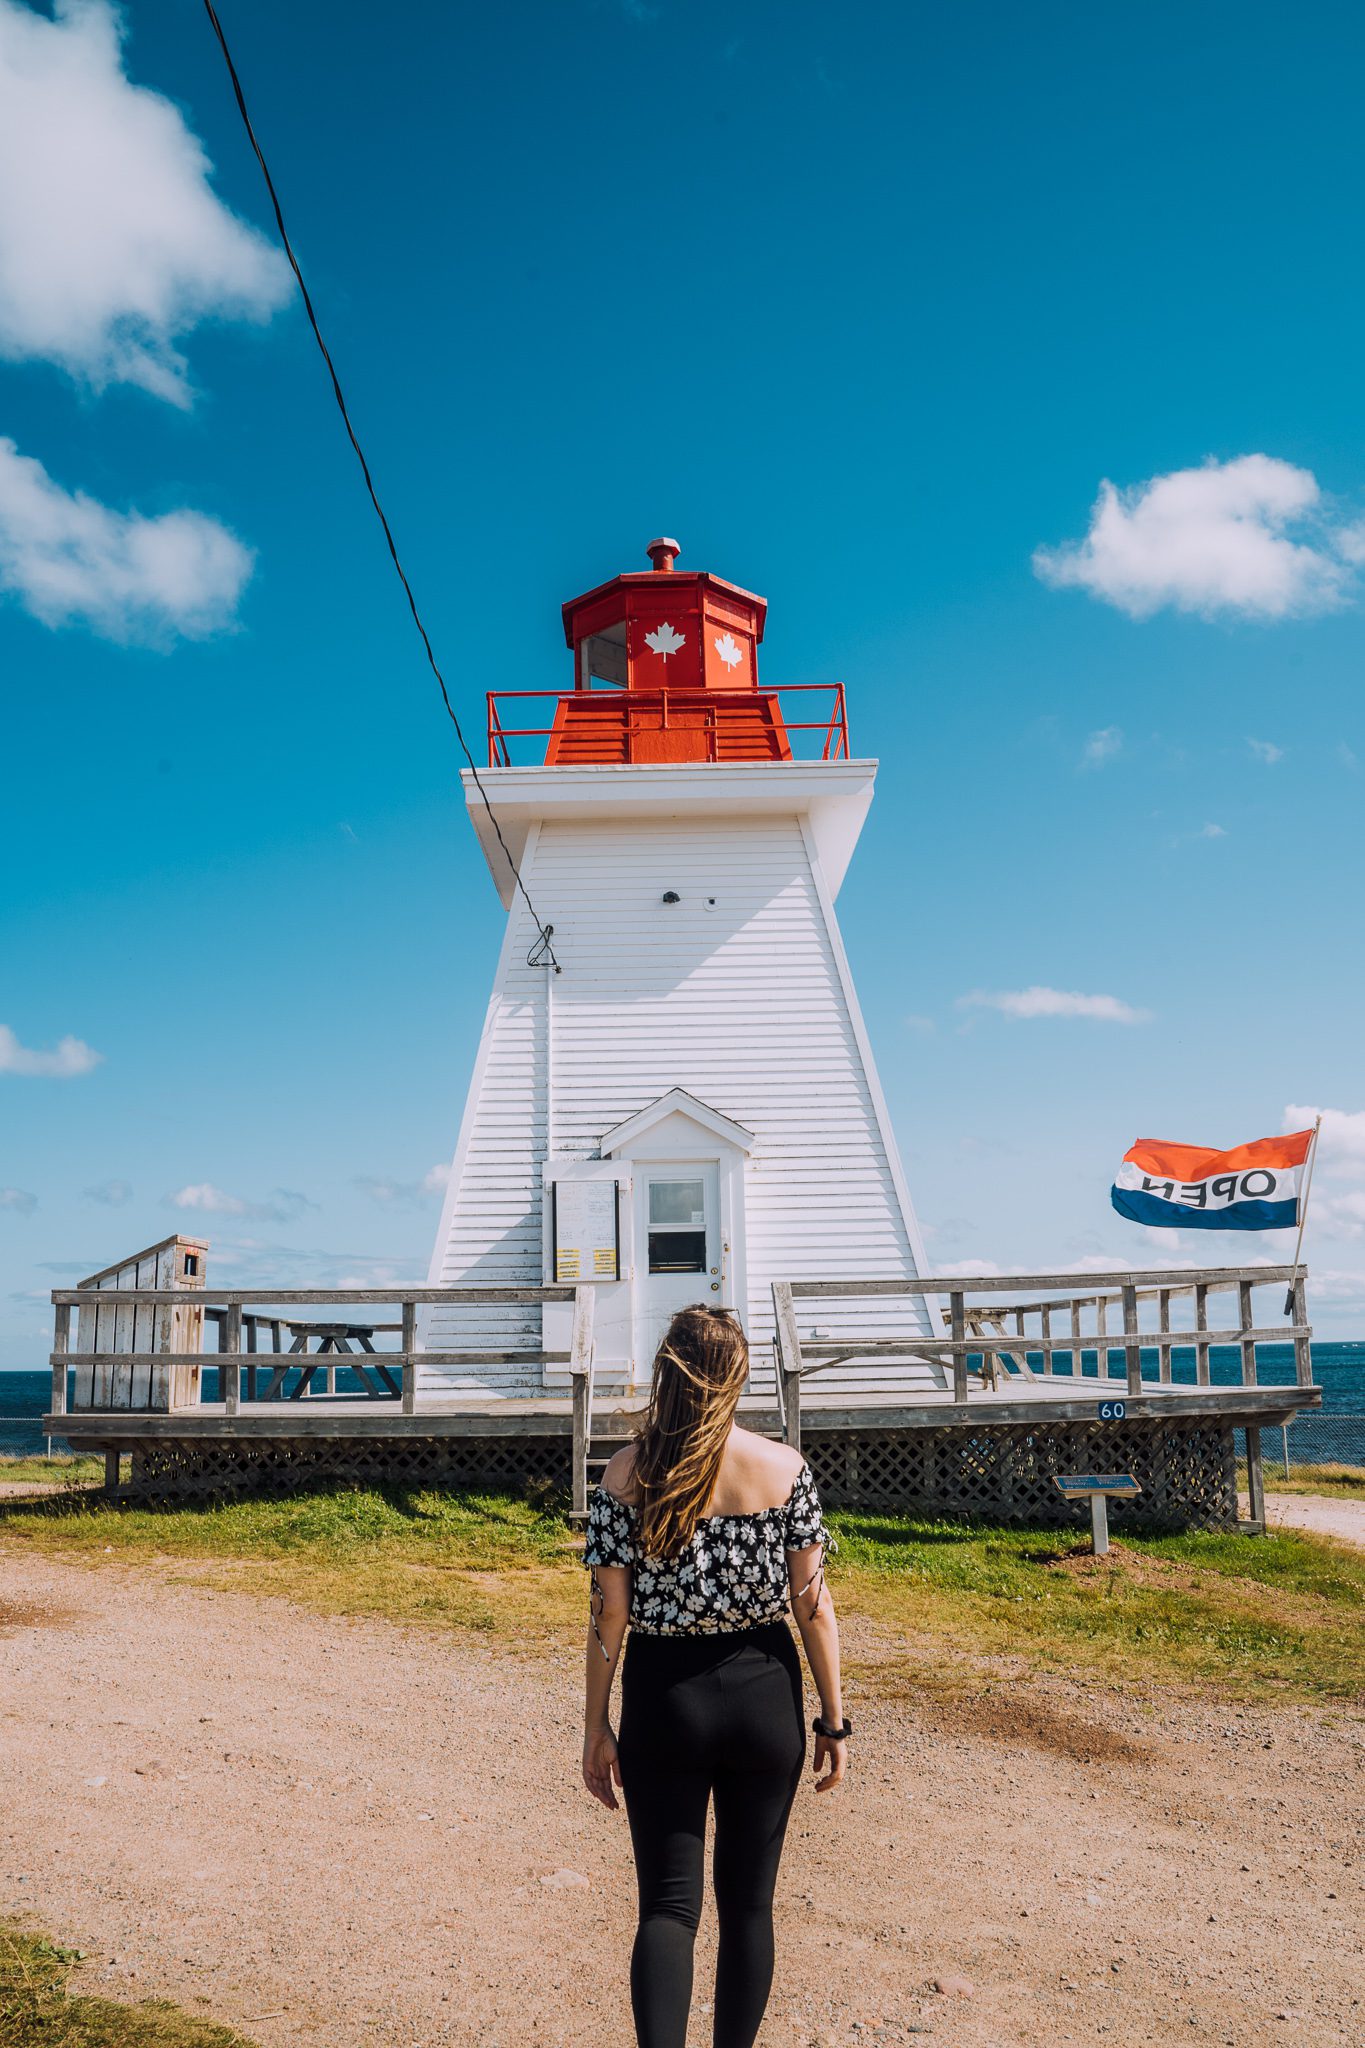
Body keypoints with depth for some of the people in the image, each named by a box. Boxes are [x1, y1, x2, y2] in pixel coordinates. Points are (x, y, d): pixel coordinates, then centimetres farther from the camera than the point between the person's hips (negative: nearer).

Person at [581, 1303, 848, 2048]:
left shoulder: (626, 1474, -8)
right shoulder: (785, 1468, -8)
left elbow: (608, 1611, -6)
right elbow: (813, 1604, -6)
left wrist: (597, 1728, 2)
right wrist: (833, 1721, 2)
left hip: (664, 1701, 0)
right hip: (763, 1695, 1)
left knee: (668, 1904, 9)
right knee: (748, 1902, 17)